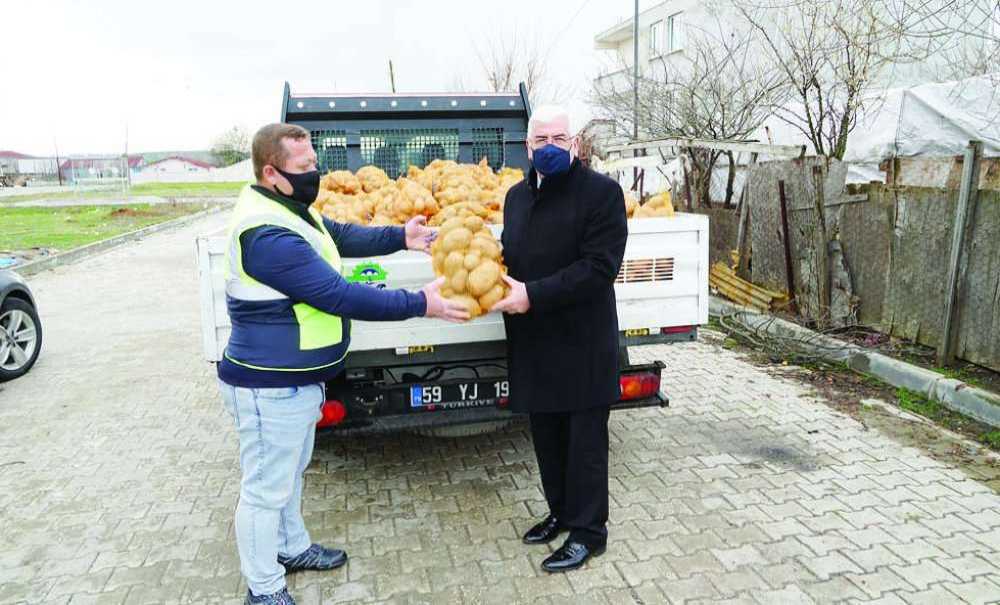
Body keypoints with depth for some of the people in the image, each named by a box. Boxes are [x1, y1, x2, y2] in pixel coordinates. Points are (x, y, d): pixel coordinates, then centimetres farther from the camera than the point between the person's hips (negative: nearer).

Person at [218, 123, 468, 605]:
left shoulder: (290, 208, 5)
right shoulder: (268, 235, -28)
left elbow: (342, 236, 17)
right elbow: (339, 295, -29)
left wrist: (400, 237, 2)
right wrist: (419, 304, -24)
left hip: (294, 379, 10)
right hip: (271, 386, -10)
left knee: (290, 472, 26)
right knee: (266, 488, 6)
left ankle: (292, 548, 47)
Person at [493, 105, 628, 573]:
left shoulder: (601, 191, -9)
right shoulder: (517, 195, 12)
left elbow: (599, 266, -18)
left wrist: (533, 295, -23)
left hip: (581, 343, -6)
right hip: (533, 343, 6)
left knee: (584, 439, 7)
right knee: (546, 436, 17)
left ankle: (588, 530, 23)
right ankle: (560, 512, 37)